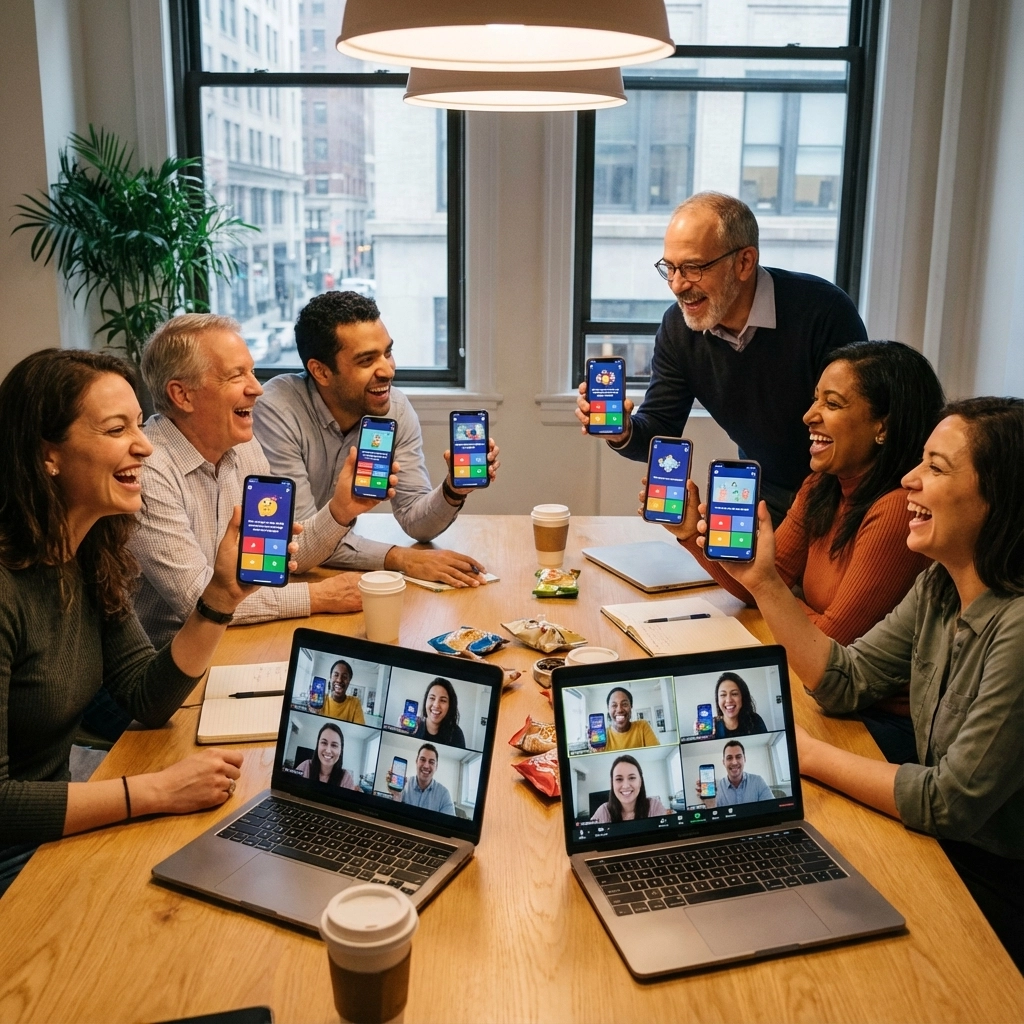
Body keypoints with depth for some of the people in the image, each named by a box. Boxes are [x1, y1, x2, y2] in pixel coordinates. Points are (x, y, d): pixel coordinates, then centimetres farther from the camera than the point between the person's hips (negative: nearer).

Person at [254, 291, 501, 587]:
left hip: (342, 573, 4)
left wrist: (454, 490, -26)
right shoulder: (277, 411, -22)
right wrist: (398, 557, -29)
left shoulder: (396, 409, -6)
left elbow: (415, 521, -6)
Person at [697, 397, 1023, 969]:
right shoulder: (941, 587, -3)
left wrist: (809, 754, -16)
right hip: (943, 856, 7)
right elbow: (847, 684, 0)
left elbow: (952, 803, -25)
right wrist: (764, 581, -7)